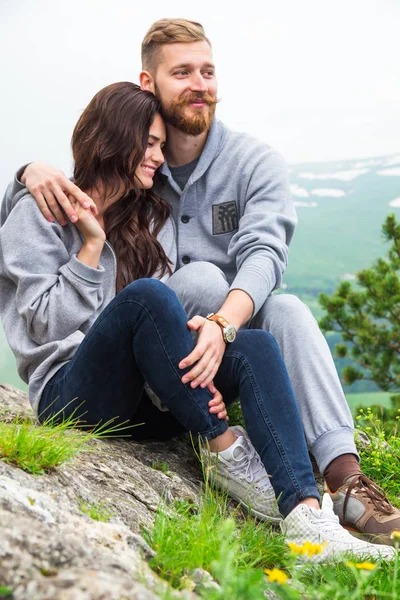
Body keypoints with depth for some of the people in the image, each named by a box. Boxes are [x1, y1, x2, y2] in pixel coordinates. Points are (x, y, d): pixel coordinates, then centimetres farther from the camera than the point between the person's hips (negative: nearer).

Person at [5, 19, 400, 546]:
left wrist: (222, 324, -41)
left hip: (236, 328, 0)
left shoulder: (257, 163, -1)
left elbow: (264, 255, -19)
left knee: (287, 309, -31)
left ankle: (344, 474, -43)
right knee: (200, 276, -30)